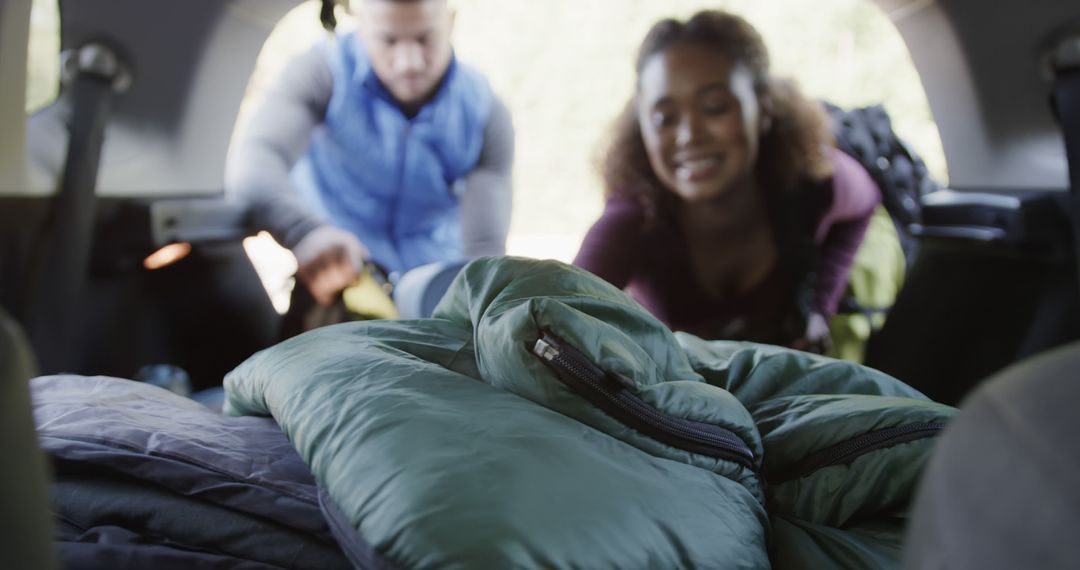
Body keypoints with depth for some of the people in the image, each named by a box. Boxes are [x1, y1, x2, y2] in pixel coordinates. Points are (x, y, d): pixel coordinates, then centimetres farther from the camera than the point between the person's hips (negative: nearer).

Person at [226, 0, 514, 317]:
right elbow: (253, 164, -32)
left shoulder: (487, 115, -12)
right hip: (329, 279, -1)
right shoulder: (324, 73, -16)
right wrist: (306, 231, -54)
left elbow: (485, 247, -16)